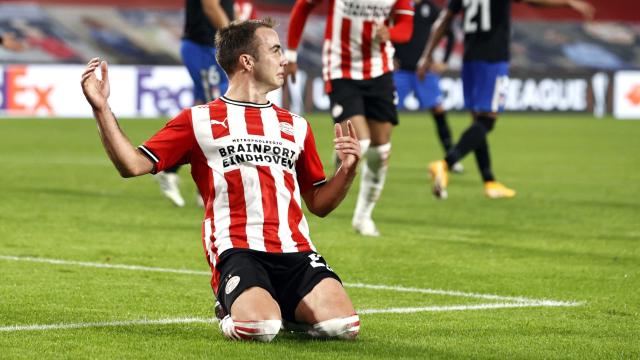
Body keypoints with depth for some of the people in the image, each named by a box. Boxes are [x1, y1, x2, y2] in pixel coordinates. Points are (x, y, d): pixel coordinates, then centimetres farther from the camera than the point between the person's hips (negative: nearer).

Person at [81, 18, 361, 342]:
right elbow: (132, 165, 4)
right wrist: (101, 108, -4)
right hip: (237, 251, -4)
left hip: (296, 254, 4)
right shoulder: (198, 121, 10)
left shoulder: (296, 126, 22)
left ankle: (286, 311, 11)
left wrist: (347, 170, 8)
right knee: (259, 329, -33)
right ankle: (234, 314, 5)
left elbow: (319, 204, 26)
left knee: (344, 326, -22)